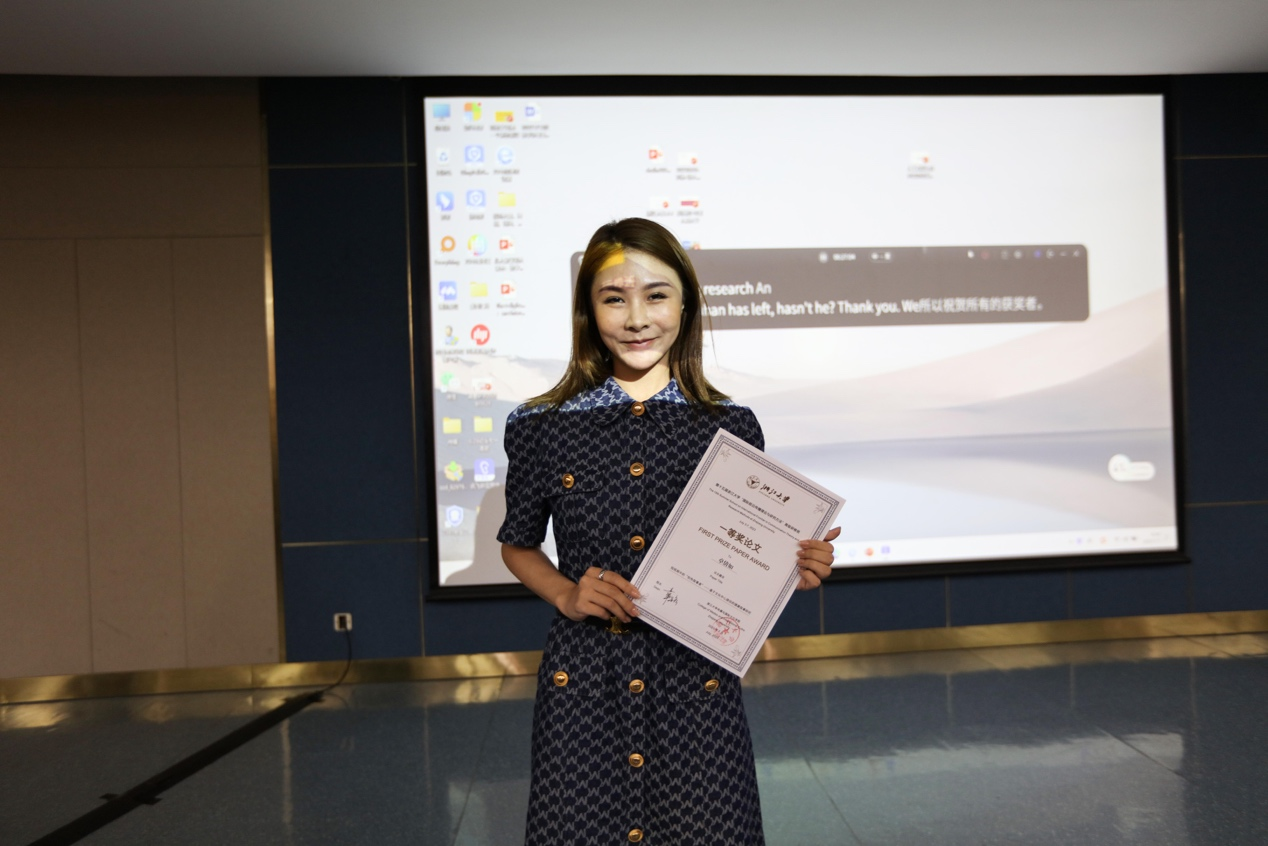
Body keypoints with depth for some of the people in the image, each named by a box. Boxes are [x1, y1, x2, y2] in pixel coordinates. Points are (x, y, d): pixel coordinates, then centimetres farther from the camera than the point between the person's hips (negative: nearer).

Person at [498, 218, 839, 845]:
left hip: (695, 678, 0)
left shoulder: (730, 428, -1)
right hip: (583, 681, 0)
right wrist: (567, 595, -7)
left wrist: (795, 569, -11)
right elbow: (518, 546, 10)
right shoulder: (544, 428, -2)